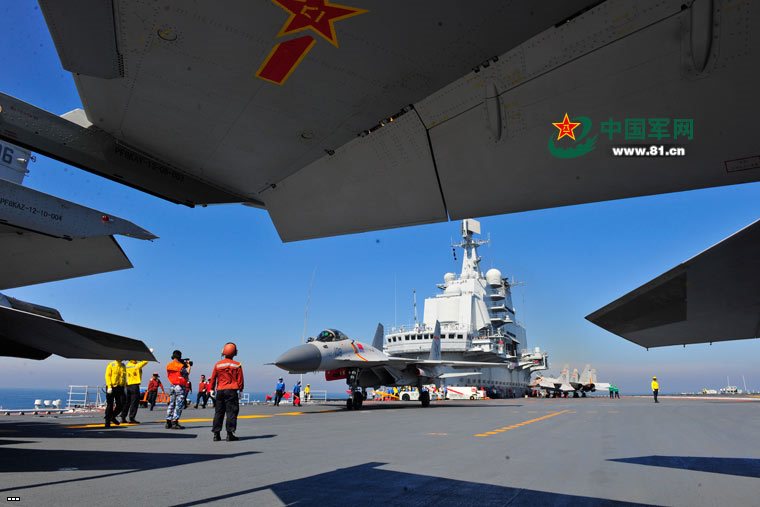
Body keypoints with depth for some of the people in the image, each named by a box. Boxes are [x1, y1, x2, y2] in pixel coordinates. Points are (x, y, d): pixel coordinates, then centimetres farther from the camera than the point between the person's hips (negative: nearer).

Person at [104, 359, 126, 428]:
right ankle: (107, 421, 10)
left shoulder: (123, 366, 13)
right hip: (112, 388, -5)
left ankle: (113, 417, 24)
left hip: (120, 388, 5)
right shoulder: (111, 365, -3)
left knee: (121, 405, 2)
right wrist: (109, 386, -17)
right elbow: (107, 376, -8)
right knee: (110, 405, 0)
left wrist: (124, 386, 14)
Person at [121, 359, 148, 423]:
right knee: (134, 402, -2)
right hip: (135, 386, -7)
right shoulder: (137, 366, -10)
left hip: (128, 385, 7)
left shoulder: (127, 366, 5)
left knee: (127, 402, 13)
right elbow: (145, 361, -3)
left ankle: (123, 418, 15)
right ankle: (131, 418, -4)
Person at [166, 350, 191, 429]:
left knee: (171, 404, 13)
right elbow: (186, 375, -11)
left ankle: (168, 422, 15)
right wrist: (189, 366, 5)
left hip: (172, 386, 7)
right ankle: (174, 422, -6)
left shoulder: (168, 365, 9)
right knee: (179, 405, -4)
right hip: (180, 387, -7)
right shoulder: (181, 366, -14)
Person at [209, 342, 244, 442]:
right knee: (231, 412, 0)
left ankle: (216, 434, 11)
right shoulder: (237, 365, -1)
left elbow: (213, 378, 9)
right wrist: (240, 390, 9)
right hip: (232, 391, -3)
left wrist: (212, 389, 19)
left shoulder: (218, 364, 5)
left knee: (218, 412, 10)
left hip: (220, 391, 3)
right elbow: (240, 379, 0)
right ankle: (230, 434, -4)